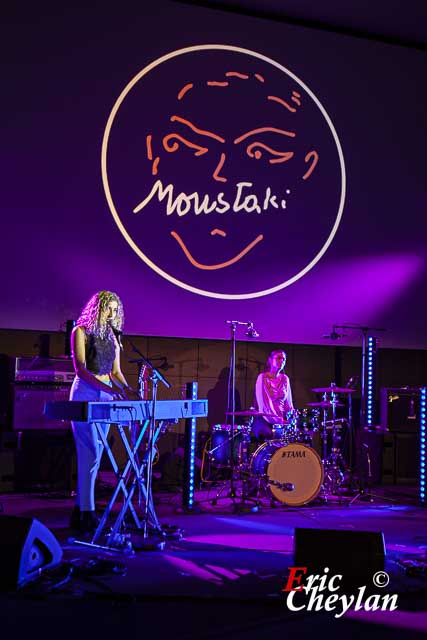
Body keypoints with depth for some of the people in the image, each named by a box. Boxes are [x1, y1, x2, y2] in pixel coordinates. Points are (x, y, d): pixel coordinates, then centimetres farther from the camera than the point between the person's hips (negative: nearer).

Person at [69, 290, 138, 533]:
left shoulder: (112, 336, 17)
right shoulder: (81, 331, -3)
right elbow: (81, 370, -12)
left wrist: (128, 390, -2)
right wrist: (111, 389, -21)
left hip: (106, 397, 7)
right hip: (85, 395, -7)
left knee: (92, 457, 6)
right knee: (90, 455, -12)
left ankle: (79, 512, 11)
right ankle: (87, 513, -11)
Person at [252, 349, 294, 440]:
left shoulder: (285, 379, 12)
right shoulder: (263, 377, -3)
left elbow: (288, 403, 11)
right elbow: (262, 402, -12)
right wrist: (277, 420, -22)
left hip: (281, 418, 5)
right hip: (265, 418, -5)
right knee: (268, 434, -36)